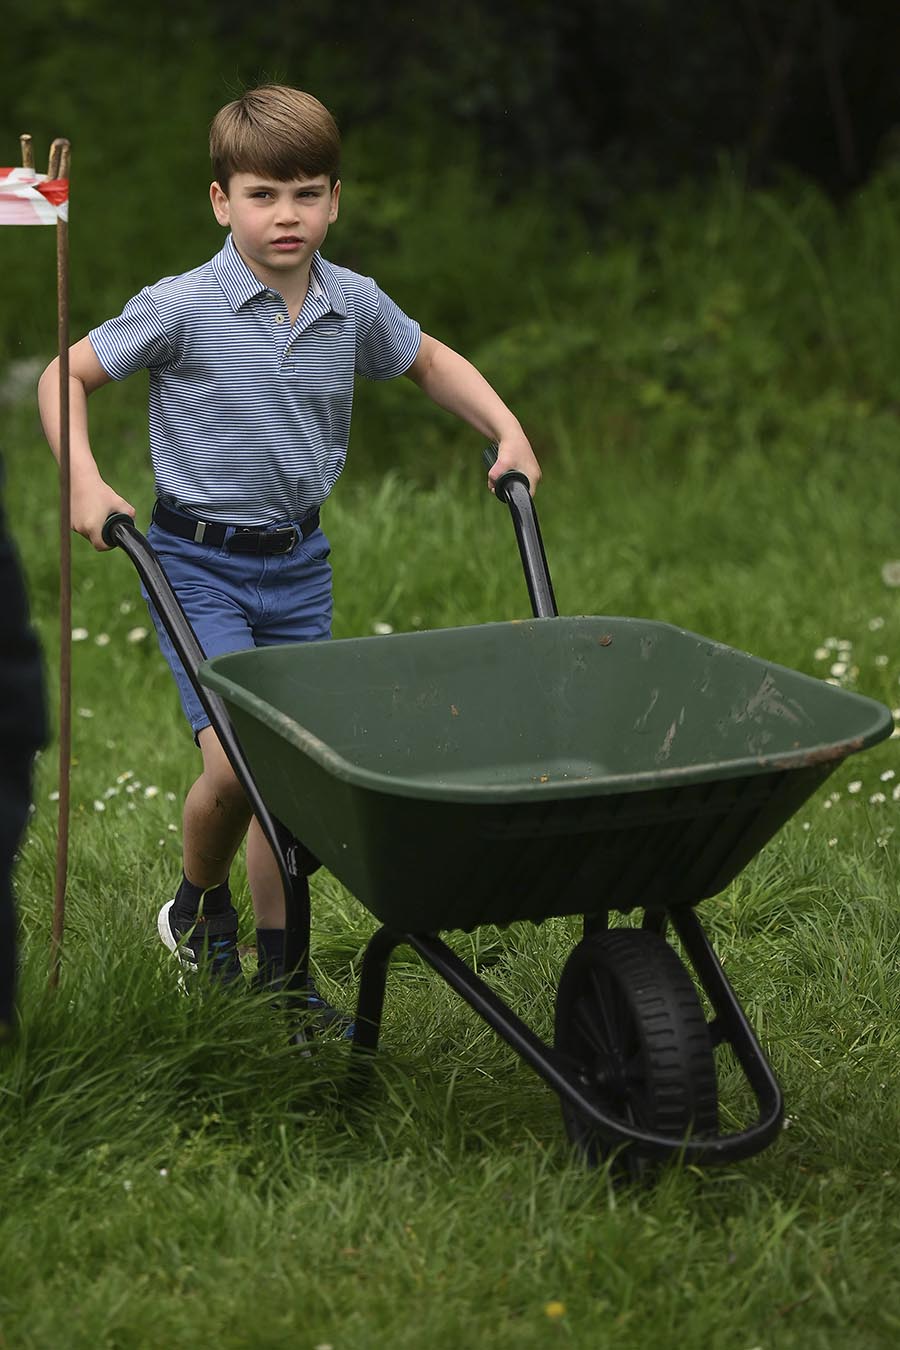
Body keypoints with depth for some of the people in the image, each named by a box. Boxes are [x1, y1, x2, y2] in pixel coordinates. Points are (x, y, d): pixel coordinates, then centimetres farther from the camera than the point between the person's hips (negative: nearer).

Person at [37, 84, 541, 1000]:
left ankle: (278, 969, 23)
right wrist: (85, 483, -16)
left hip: (298, 562, 4)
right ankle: (198, 907, 16)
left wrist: (507, 432, 8)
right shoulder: (181, 309, -14)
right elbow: (67, 376, -3)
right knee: (236, 763, -16)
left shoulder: (354, 306, -1)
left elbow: (428, 361, 19)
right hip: (199, 562, -4)